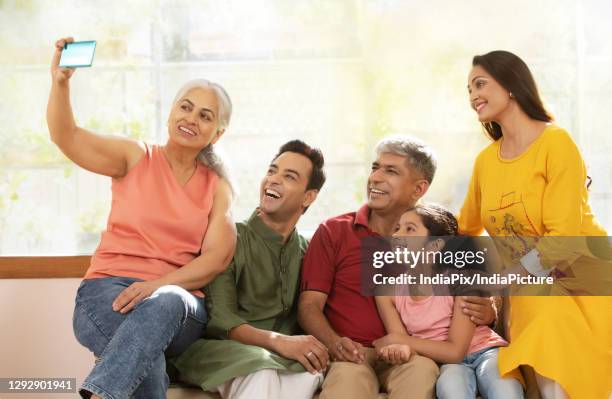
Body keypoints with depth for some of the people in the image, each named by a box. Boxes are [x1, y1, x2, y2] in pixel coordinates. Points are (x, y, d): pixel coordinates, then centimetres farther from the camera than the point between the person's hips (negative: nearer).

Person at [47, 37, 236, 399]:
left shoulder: (218, 188, 12)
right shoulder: (136, 158, 10)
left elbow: (217, 257, -2)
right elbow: (66, 137, -4)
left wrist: (159, 285, -18)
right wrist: (60, 83, -23)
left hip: (176, 301, 1)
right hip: (108, 289, -1)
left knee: (165, 302, -38)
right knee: (149, 361, -36)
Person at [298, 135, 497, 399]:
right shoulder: (333, 232, 9)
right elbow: (310, 304, 4)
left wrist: (486, 312, -8)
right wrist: (336, 344, -16)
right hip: (353, 355, -1)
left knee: (422, 370, -34)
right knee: (348, 376, -36)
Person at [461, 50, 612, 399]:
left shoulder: (556, 142, -15)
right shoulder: (485, 160, 5)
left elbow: (563, 236, -22)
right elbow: (467, 229, 23)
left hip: (584, 287, -5)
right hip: (532, 294, 5)